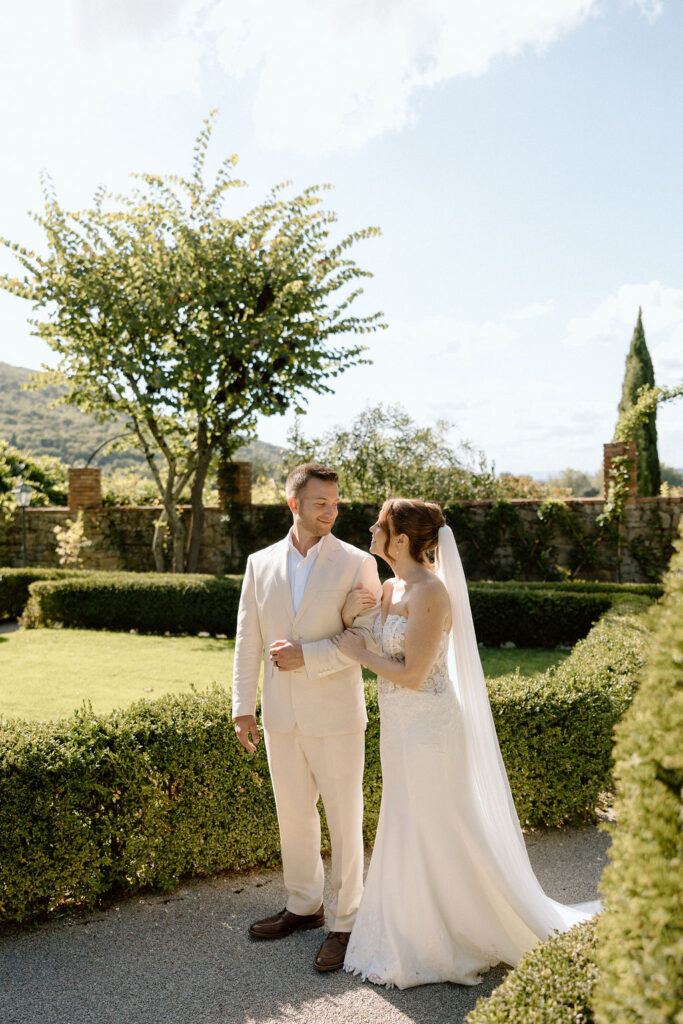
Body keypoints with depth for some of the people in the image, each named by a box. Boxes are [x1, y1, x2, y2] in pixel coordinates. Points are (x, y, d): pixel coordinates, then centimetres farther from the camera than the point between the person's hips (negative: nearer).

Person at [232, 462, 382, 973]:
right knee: (293, 815, 17)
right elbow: (248, 640, 7)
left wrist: (307, 656, -18)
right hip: (282, 716, 4)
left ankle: (345, 923, 23)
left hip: (336, 715, -4)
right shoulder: (261, 564, 4)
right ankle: (303, 906, 37)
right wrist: (243, 707, 6)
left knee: (344, 820, 6)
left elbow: (369, 638, -11)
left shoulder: (357, 563, -7)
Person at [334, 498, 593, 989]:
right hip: (402, 727, 9)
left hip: (428, 727, -9)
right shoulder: (391, 588, 5)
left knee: (443, 835, 5)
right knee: (410, 833, 20)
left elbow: (411, 675, -24)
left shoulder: (429, 592, -22)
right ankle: (423, 933, 39)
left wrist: (358, 653, -12)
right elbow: (366, 645, 12)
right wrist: (349, 616, -6)